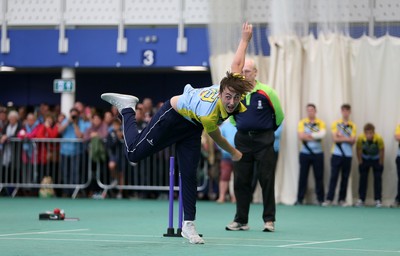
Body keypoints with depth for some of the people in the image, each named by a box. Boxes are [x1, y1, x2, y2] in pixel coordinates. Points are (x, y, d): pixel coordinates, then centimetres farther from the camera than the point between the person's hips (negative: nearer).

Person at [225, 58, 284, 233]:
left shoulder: (266, 92, -7)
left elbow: (279, 115, 4)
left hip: (263, 140, -3)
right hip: (242, 139, 3)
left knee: (267, 179, -2)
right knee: (241, 181, 4)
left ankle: (269, 220, 4)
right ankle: (241, 220, 12)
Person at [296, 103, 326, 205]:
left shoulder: (320, 123, 5)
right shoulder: (302, 123, 5)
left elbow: (322, 133, -14)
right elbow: (301, 136, -9)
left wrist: (309, 135, -15)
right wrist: (316, 137, -11)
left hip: (318, 153, 0)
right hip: (305, 153, 0)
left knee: (319, 176, 1)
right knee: (303, 176, 1)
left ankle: (320, 199, 7)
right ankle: (300, 199, 5)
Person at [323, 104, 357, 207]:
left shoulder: (353, 126, 8)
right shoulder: (335, 124, 4)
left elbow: (353, 141, -3)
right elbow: (335, 139, -7)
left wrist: (341, 137, -9)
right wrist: (347, 139, -8)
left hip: (348, 155, 2)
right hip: (337, 154, -2)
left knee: (345, 178, 3)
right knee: (333, 177, -4)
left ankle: (342, 199, 8)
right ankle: (329, 199, -4)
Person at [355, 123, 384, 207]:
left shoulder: (379, 139, -35)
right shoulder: (360, 138, -31)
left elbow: (382, 151, -18)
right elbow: (359, 150, -13)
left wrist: (380, 163, -9)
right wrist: (360, 162, -6)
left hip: (376, 159, -1)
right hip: (365, 159, 1)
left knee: (378, 179, -4)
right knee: (363, 178, 0)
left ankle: (378, 200, -1)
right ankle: (361, 199, 5)